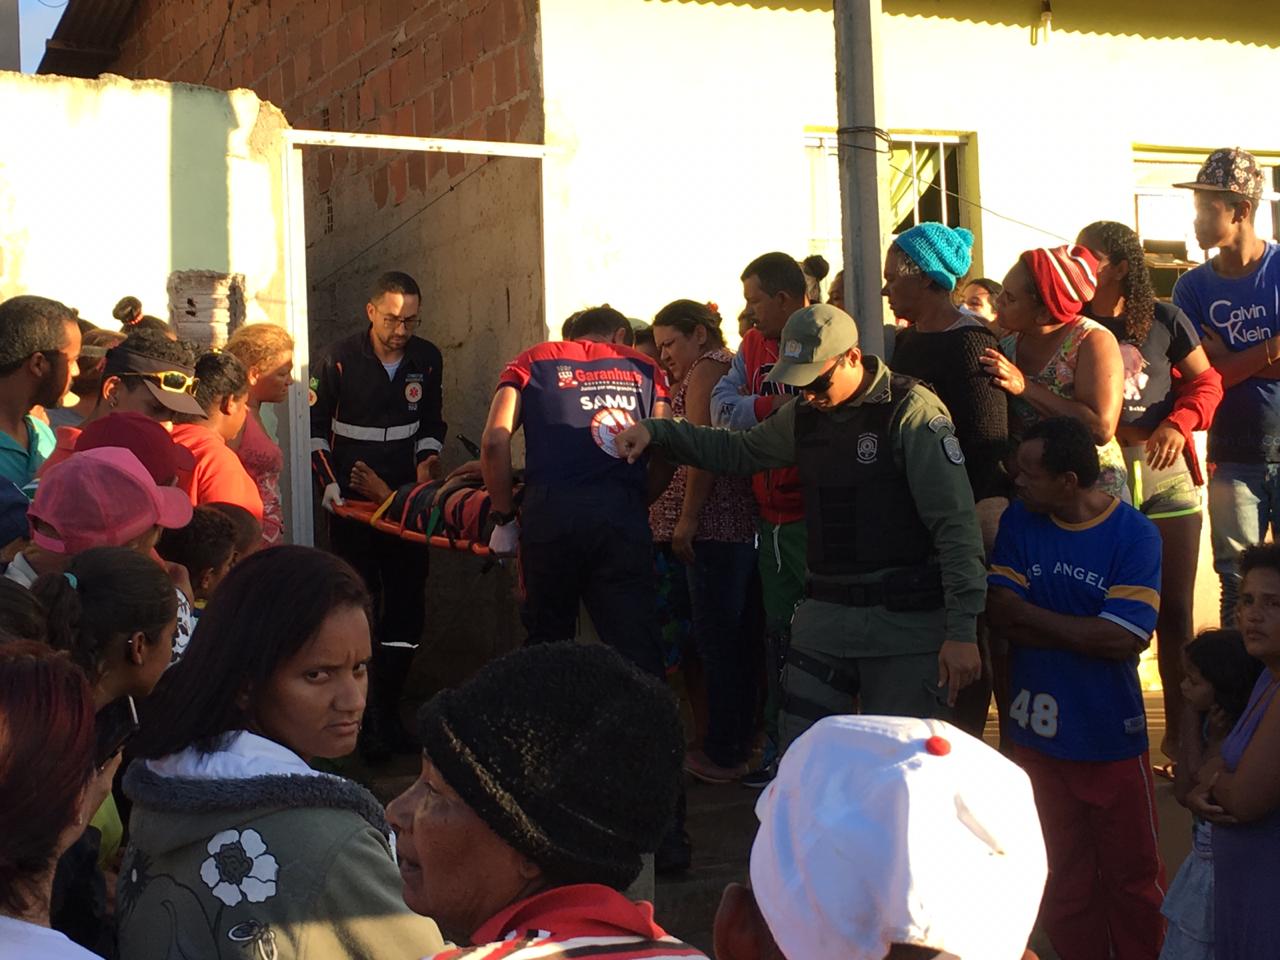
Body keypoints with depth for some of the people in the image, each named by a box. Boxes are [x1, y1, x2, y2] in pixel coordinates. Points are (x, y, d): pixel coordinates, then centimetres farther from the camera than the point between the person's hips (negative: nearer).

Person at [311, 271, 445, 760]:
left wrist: (427, 459, -3)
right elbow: (315, 426, 0)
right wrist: (329, 481, -10)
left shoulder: (427, 359, 4)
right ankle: (360, 719, 4)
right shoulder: (338, 360, -6)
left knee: (406, 605, 3)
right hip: (351, 498, -3)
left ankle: (387, 712, 14)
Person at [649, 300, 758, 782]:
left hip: (711, 525, -10)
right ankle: (737, 743, 21)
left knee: (715, 639, -4)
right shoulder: (733, 368, 20)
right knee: (734, 638, 13)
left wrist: (686, 520, -16)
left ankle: (723, 753, 1)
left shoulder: (706, 369, -7)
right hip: (741, 524, 10)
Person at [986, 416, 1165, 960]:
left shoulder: (1134, 535, -12)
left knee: (1132, 874, 6)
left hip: (1111, 737, -3)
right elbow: (999, 612, -8)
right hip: (1038, 733, 3)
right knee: (1064, 876, 15)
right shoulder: (1018, 522, 0)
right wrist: (1082, 632, -16)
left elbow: (1123, 639, -20)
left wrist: (1032, 615, -11)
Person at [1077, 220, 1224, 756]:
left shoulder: (1164, 320, 2)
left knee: (1174, 610, 6)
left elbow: (1205, 382, 6)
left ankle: (1179, 730, 17)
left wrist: (1178, 426, -11)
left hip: (1164, 478, 0)